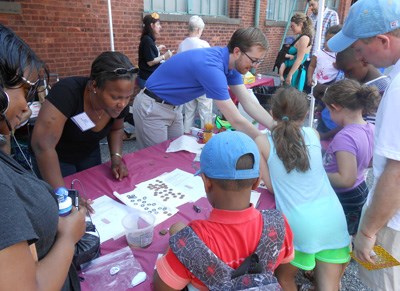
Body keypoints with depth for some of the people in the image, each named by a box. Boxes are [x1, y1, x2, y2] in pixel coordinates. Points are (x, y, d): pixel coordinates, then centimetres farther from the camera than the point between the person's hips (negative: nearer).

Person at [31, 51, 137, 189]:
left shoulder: (119, 102, -19)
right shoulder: (67, 92, -36)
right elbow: (42, 145, -41)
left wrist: (116, 157, -15)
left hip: (90, 155, 5)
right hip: (57, 159, -4)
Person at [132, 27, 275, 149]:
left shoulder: (231, 63, -6)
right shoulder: (211, 66, -34)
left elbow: (249, 102, -4)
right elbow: (236, 121, -32)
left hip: (173, 107, 8)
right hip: (151, 108, -8)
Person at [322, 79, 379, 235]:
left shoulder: (345, 137, -30)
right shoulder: (372, 129, -3)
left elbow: (346, 179, -31)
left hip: (343, 200, -8)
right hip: (361, 192, 8)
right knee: (349, 238, 27)